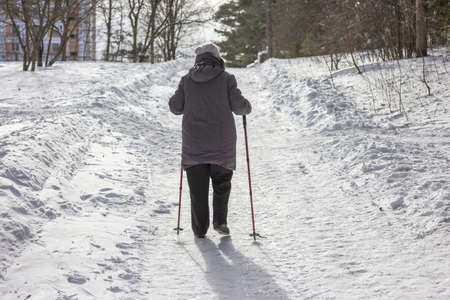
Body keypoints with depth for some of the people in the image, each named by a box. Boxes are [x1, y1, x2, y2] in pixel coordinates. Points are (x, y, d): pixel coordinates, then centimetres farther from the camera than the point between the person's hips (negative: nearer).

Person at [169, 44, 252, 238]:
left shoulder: (187, 80, 4)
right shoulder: (225, 78, -2)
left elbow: (176, 107, 6)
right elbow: (238, 105, -7)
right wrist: (247, 107, 16)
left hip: (193, 143, 1)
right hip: (222, 142, -1)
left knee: (198, 187, 8)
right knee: (222, 183, 16)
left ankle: (200, 229, 8)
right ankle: (220, 221, 4)